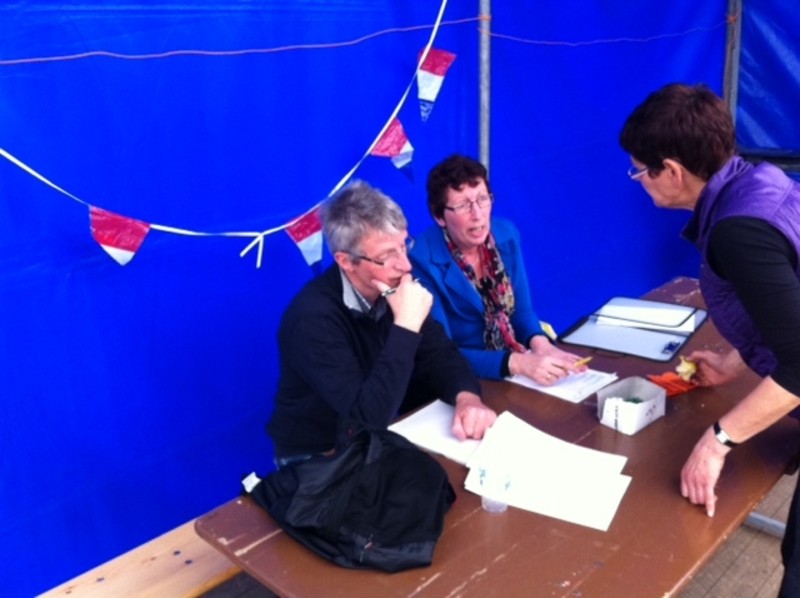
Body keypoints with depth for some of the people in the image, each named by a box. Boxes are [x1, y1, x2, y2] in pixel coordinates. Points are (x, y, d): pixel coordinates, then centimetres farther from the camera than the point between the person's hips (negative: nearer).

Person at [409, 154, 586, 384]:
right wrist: (519, 363, -31)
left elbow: (521, 310, 6)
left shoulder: (506, 235, -2)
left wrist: (540, 344, -16)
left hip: (515, 373, 6)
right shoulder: (423, 261, -19)